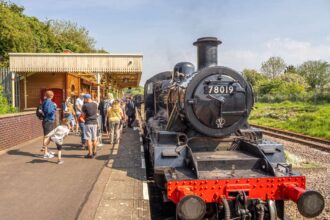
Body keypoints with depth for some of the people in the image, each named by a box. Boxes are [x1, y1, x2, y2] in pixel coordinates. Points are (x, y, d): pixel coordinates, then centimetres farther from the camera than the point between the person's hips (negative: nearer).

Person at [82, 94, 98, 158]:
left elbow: (83, 115, -6)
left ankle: (90, 153, -1)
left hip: (88, 123, -5)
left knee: (89, 139, -1)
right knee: (94, 138, 15)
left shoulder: (85, 105, -11)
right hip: (95, 122, 6)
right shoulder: (95, 104, 5)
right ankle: (94, 151, 26)